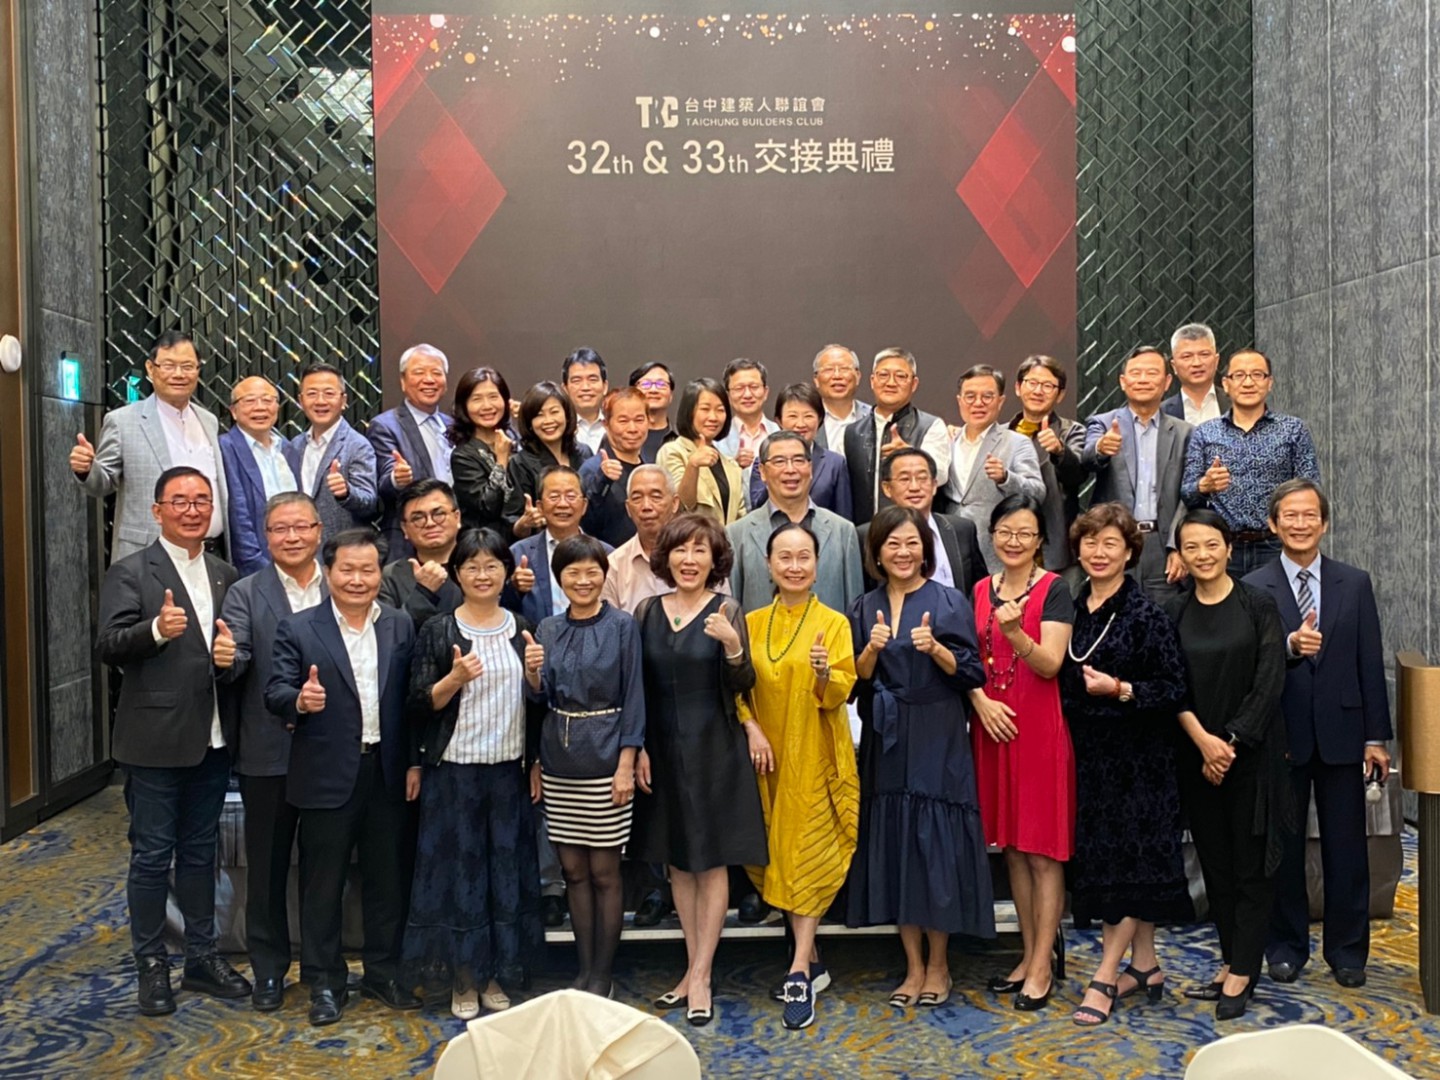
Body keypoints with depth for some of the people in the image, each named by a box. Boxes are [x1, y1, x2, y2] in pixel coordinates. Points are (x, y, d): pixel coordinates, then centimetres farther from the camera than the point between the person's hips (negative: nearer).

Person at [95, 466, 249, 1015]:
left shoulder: (225, 575, 12)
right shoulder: (130, 572, -5)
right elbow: (107, 645, -16)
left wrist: (233, 653, -2)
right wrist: (156, 629, -33)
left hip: (212, 741, 5)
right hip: (155, 740, -5)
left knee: (200, 852, 16)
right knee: (152, 856, 5)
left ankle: (202, 957, 28)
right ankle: (152, 966, 20)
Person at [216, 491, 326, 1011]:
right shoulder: (245, 594, -1)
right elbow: (233, 667, -12)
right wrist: (225, 659, -34)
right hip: (268, 753, -1)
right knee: (267, 864, 10)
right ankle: (268, 969, 26)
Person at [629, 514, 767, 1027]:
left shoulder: (727, 611, -6)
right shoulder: (647, 612, 3)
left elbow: (743, 686, -11)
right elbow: (637, 687, 7)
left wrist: (732, 645, -29)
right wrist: (638, 747, 1)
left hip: (715, 750, -4)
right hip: (664, 750, 4)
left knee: (712, 860, 2)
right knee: (677, 860, 11)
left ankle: (701, 975, 9)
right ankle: (693, 966, 23)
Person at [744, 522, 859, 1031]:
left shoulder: (833, 622, -2)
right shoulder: (752, 623, 7)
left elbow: (840, 693, -10)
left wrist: (825, 673, -30)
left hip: (814, 757, -4)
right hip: (766, 755, 4)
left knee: (808, 856, -5)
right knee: (778, 854, 7)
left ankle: (800, 973, -2)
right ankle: (813, 962, 21)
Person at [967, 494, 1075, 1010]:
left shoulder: (1054, 589, -5)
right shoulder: (980, 591, 10)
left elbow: (1050, 664, -14)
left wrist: (1016, 633, -31)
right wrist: (981, 701, -9)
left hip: (1040, 727, -5)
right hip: (993, 725, 5)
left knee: (1043, 849, 0)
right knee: (1011, 845, 12)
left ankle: (1043, 964, 9)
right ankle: (1030, 952, 23)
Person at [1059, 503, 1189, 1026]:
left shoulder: (1145, 613, -11)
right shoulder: (1072, 607, 6)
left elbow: (1174, 688, -11)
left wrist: (1121, 690, -22)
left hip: (1137, 754, -6)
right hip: (1089, 752, 6)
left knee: (1131, 859, -2)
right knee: (1100, 857, 10)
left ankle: (1104, 978, 3)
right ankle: (1145, 965, 24)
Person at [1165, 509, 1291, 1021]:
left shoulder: (1259, 605, -3)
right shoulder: (1173, 613, 4)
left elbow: (1269, 683, -8)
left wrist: (1231, 740, -13)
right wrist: (1203, 740, -13)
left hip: (1252, 752, -3)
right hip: (1196, 754, 3)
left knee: (1251, 864, 2)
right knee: (1215, 863, 10)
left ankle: (1242, 973, 11)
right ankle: (1231, 961, 22)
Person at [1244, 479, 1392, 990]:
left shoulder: (1355, 584, 5)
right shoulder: (1254, 588, -3)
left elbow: (1370, 664, 4)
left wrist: (1376, 736, 1)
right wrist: (1289, 645, -28)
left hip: (1341, 733, 2)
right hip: (1282, 737, -1)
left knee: (1346, 848, 8)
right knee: (1282, 847, 9)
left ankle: (1347, 949, 23)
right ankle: (1286, 946, 24)